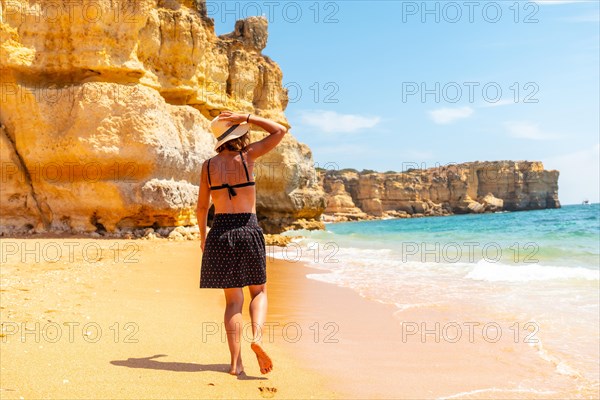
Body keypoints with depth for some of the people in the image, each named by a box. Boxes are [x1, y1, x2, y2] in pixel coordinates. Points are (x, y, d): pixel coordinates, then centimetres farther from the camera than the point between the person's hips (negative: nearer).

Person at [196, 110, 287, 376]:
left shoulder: (209, 165, 6)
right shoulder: (246, 156, -2)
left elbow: (202, 207, 10)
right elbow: (280, 131, 7)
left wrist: (202, 235, 25)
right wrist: (246, 118, 5)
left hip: (220, 231, 3)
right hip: (248, 230, -2)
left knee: (233, 299, 9)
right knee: (259, 291, 14)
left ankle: (236, 362, 3)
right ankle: (257, 336, -13)